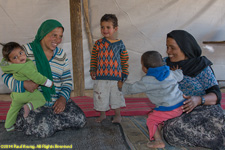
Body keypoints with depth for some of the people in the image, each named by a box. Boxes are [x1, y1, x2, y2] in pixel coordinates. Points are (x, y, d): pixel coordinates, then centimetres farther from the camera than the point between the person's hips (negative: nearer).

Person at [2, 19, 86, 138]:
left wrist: (63, 98, -9)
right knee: (44, 130, -28)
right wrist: (23, 84, -25)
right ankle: (21, 119, 5)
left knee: (80, 120, -12)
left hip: (57, 101, 5)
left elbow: (67, 79, 11)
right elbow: (7, 75, -4)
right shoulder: (27, 50, -6)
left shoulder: (61, 55, 8)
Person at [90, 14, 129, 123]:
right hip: (100, 77, 1)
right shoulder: (98, 43, 1)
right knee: (101, 97, 10)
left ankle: (117, 115, 29)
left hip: (116, 77, -1)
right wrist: (92, 70, 1)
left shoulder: (119, 44, -1)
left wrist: (125, 74, 5)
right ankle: (102, 114, 31)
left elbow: (125, 60, 5)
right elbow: (94, 58, 8)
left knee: (116, 96, 10)